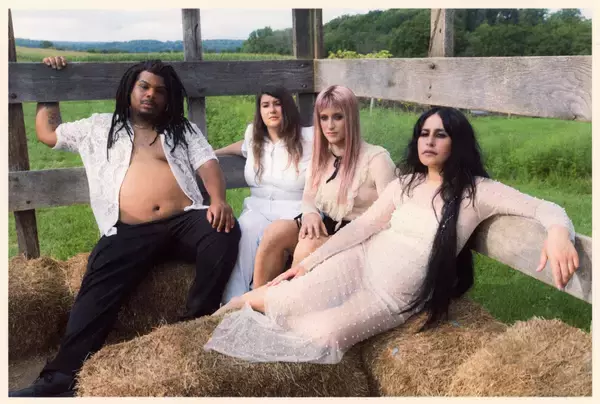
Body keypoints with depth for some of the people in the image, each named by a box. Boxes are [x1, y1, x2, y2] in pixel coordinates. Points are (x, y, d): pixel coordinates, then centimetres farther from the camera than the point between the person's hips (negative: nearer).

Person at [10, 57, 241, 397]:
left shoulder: (183, 129, 22)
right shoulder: (100, 127, 26)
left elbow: (208, 164, 7)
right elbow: (47, 132, 34)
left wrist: (219, 200, -13)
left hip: (185, 219, 0)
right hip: (130, 232, 0)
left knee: (226, 233, -32)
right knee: (99, 288, -25)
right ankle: (62, 376, -26)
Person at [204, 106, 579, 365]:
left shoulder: (476, 191, -9)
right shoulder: (406, 183, 5)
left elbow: (546, 208, -14)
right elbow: (361, 226, 5)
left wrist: (558, 231, -40)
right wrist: (307, 262, 4)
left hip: (394, 298, -3)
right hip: (360, 262, 3)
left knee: (322, 335, -25)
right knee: (276, 301, -15)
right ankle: (226, 309, 19)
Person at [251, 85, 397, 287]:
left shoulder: (376, 158, -9)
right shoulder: (321, 156, 12)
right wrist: (310, 214, -10)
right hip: (323, 225, 5)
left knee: (309, 247, -34)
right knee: (275, 230, -24)